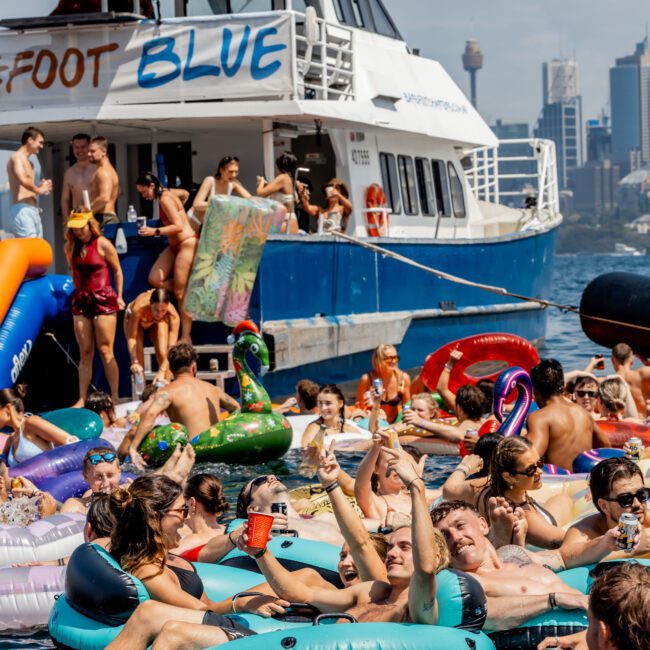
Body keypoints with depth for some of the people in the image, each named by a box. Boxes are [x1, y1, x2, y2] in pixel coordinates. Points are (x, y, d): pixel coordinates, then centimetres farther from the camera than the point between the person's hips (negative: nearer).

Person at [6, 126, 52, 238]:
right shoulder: (17, 157, -6)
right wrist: (38, 190, -9)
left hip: (33, 211, 10)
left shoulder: (28, 162, 24)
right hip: (21, 210, -10)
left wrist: (39, 188, 10)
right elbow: (22, 179, -25)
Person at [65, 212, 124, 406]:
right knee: (85, 354, 6)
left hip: (103, 299, -5)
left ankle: (115, 397, -2)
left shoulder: (102, 244, -6)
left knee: (105, 351, -6)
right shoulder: (70, 247, 8)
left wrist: (119, 297, 1)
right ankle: (82, 399, 7)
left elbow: (117, 270, 1)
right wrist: (78, 292, 16)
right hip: (81, 301, 5)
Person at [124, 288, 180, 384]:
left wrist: (162, 371, -50)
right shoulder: (138, 308, -45)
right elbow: (131, 337, -39)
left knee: (163, 353, -17)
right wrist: (134, 362, -50)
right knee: (138, 357, -14)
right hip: (134, 318, -1)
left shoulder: (173, 315, -40)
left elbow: (172, 346, -41)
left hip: (157, 322, 1)